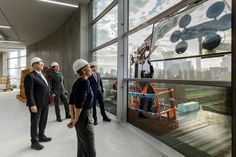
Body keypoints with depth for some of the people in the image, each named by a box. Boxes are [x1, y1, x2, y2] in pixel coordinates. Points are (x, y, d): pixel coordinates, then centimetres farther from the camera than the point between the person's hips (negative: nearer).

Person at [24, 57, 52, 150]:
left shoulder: (41, 75, 13)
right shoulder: (30, 76, -14)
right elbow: (29, 92, -18)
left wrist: (47, 100, 15)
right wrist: (32, 105, -22)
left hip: (45, 103, 8)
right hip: (36, 104, -8)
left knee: (43, 121, 20)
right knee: (35, 123, 6)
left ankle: (41, 136, 38)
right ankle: (34, 142, 20)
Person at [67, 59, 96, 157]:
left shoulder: (77, 82, 7)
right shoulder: (85, 82, -20)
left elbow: (71, 101, 9)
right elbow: (79, 103, -25)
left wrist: (73, 118, 8)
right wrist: (76, 120, -12)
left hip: (79, 117, 9)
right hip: (84, 117, -9)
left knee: (82, 148, 22)